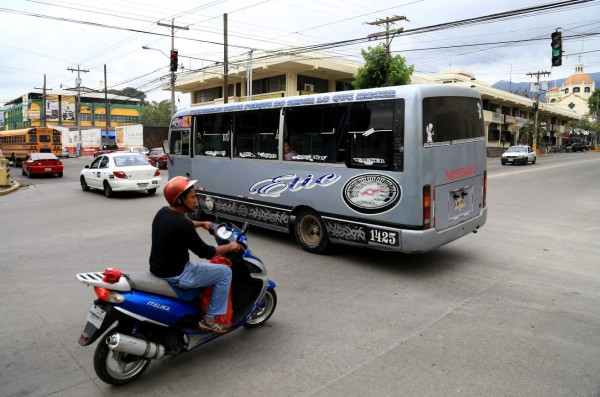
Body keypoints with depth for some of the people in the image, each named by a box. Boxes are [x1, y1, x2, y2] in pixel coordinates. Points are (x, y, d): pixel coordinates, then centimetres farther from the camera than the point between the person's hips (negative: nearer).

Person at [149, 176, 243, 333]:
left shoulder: (162, 212, 0)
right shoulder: (183, 226, -27)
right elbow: (204, 252, -19)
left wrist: (201, 224, 23)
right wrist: (230, 247, -5)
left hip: (157, 268, 9)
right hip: (175, 276, -9)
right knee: (225, 272, -1)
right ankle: (210, 319, 6)